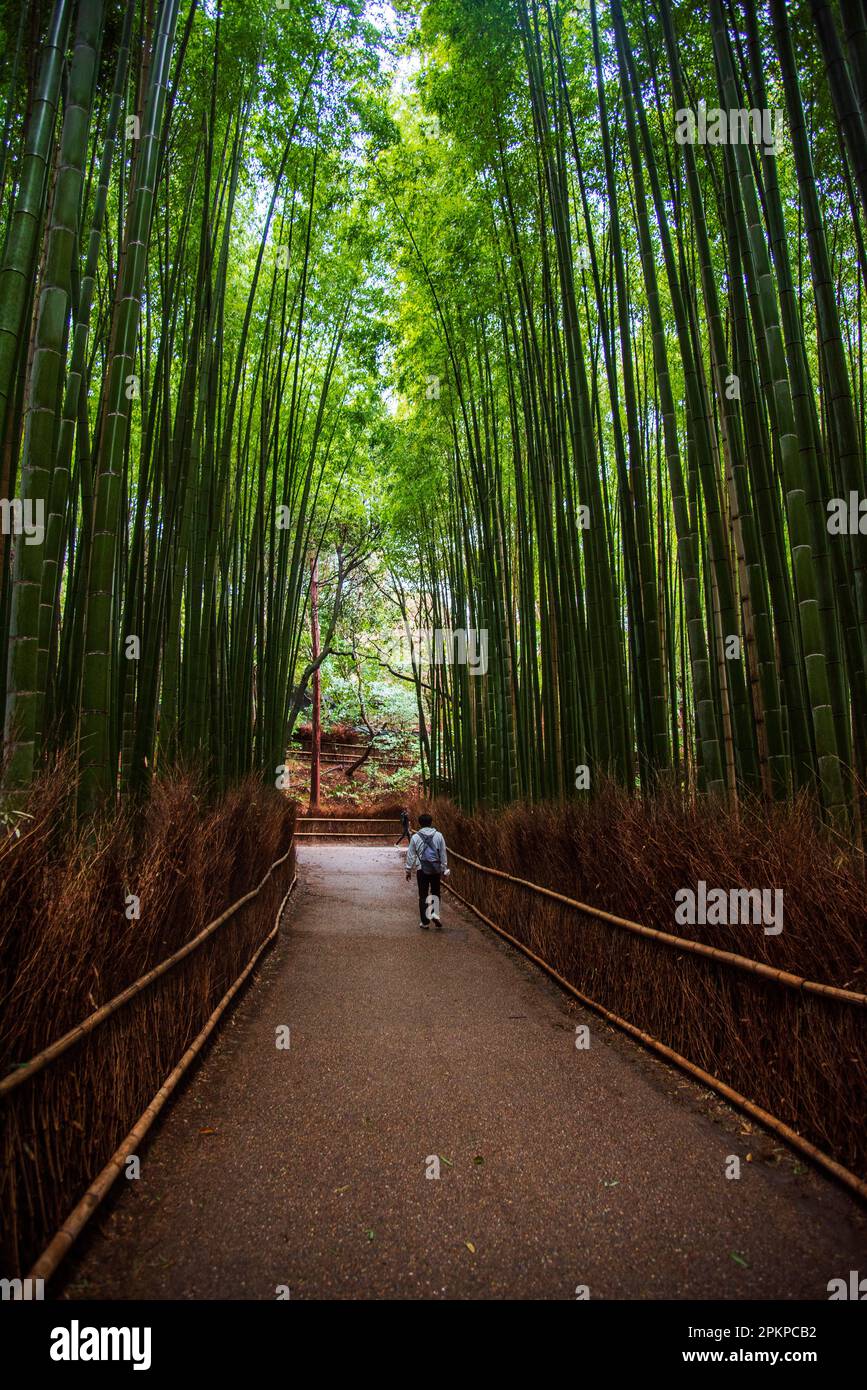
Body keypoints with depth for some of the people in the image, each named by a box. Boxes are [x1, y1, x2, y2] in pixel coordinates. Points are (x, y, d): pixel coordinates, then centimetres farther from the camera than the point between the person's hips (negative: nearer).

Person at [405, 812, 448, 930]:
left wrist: (408, 870, 11)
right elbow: (443, 854, 4)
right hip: (436, 869, 1)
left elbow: (411, 855, 1)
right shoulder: (438, 835, 0)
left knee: (423, 895, 7)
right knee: (435, 893, 17)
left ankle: (425, 922, 10)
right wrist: (444, 869, 13)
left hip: (422, 869, -1)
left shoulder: (415, 837, -2)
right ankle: (435, 914, -2)